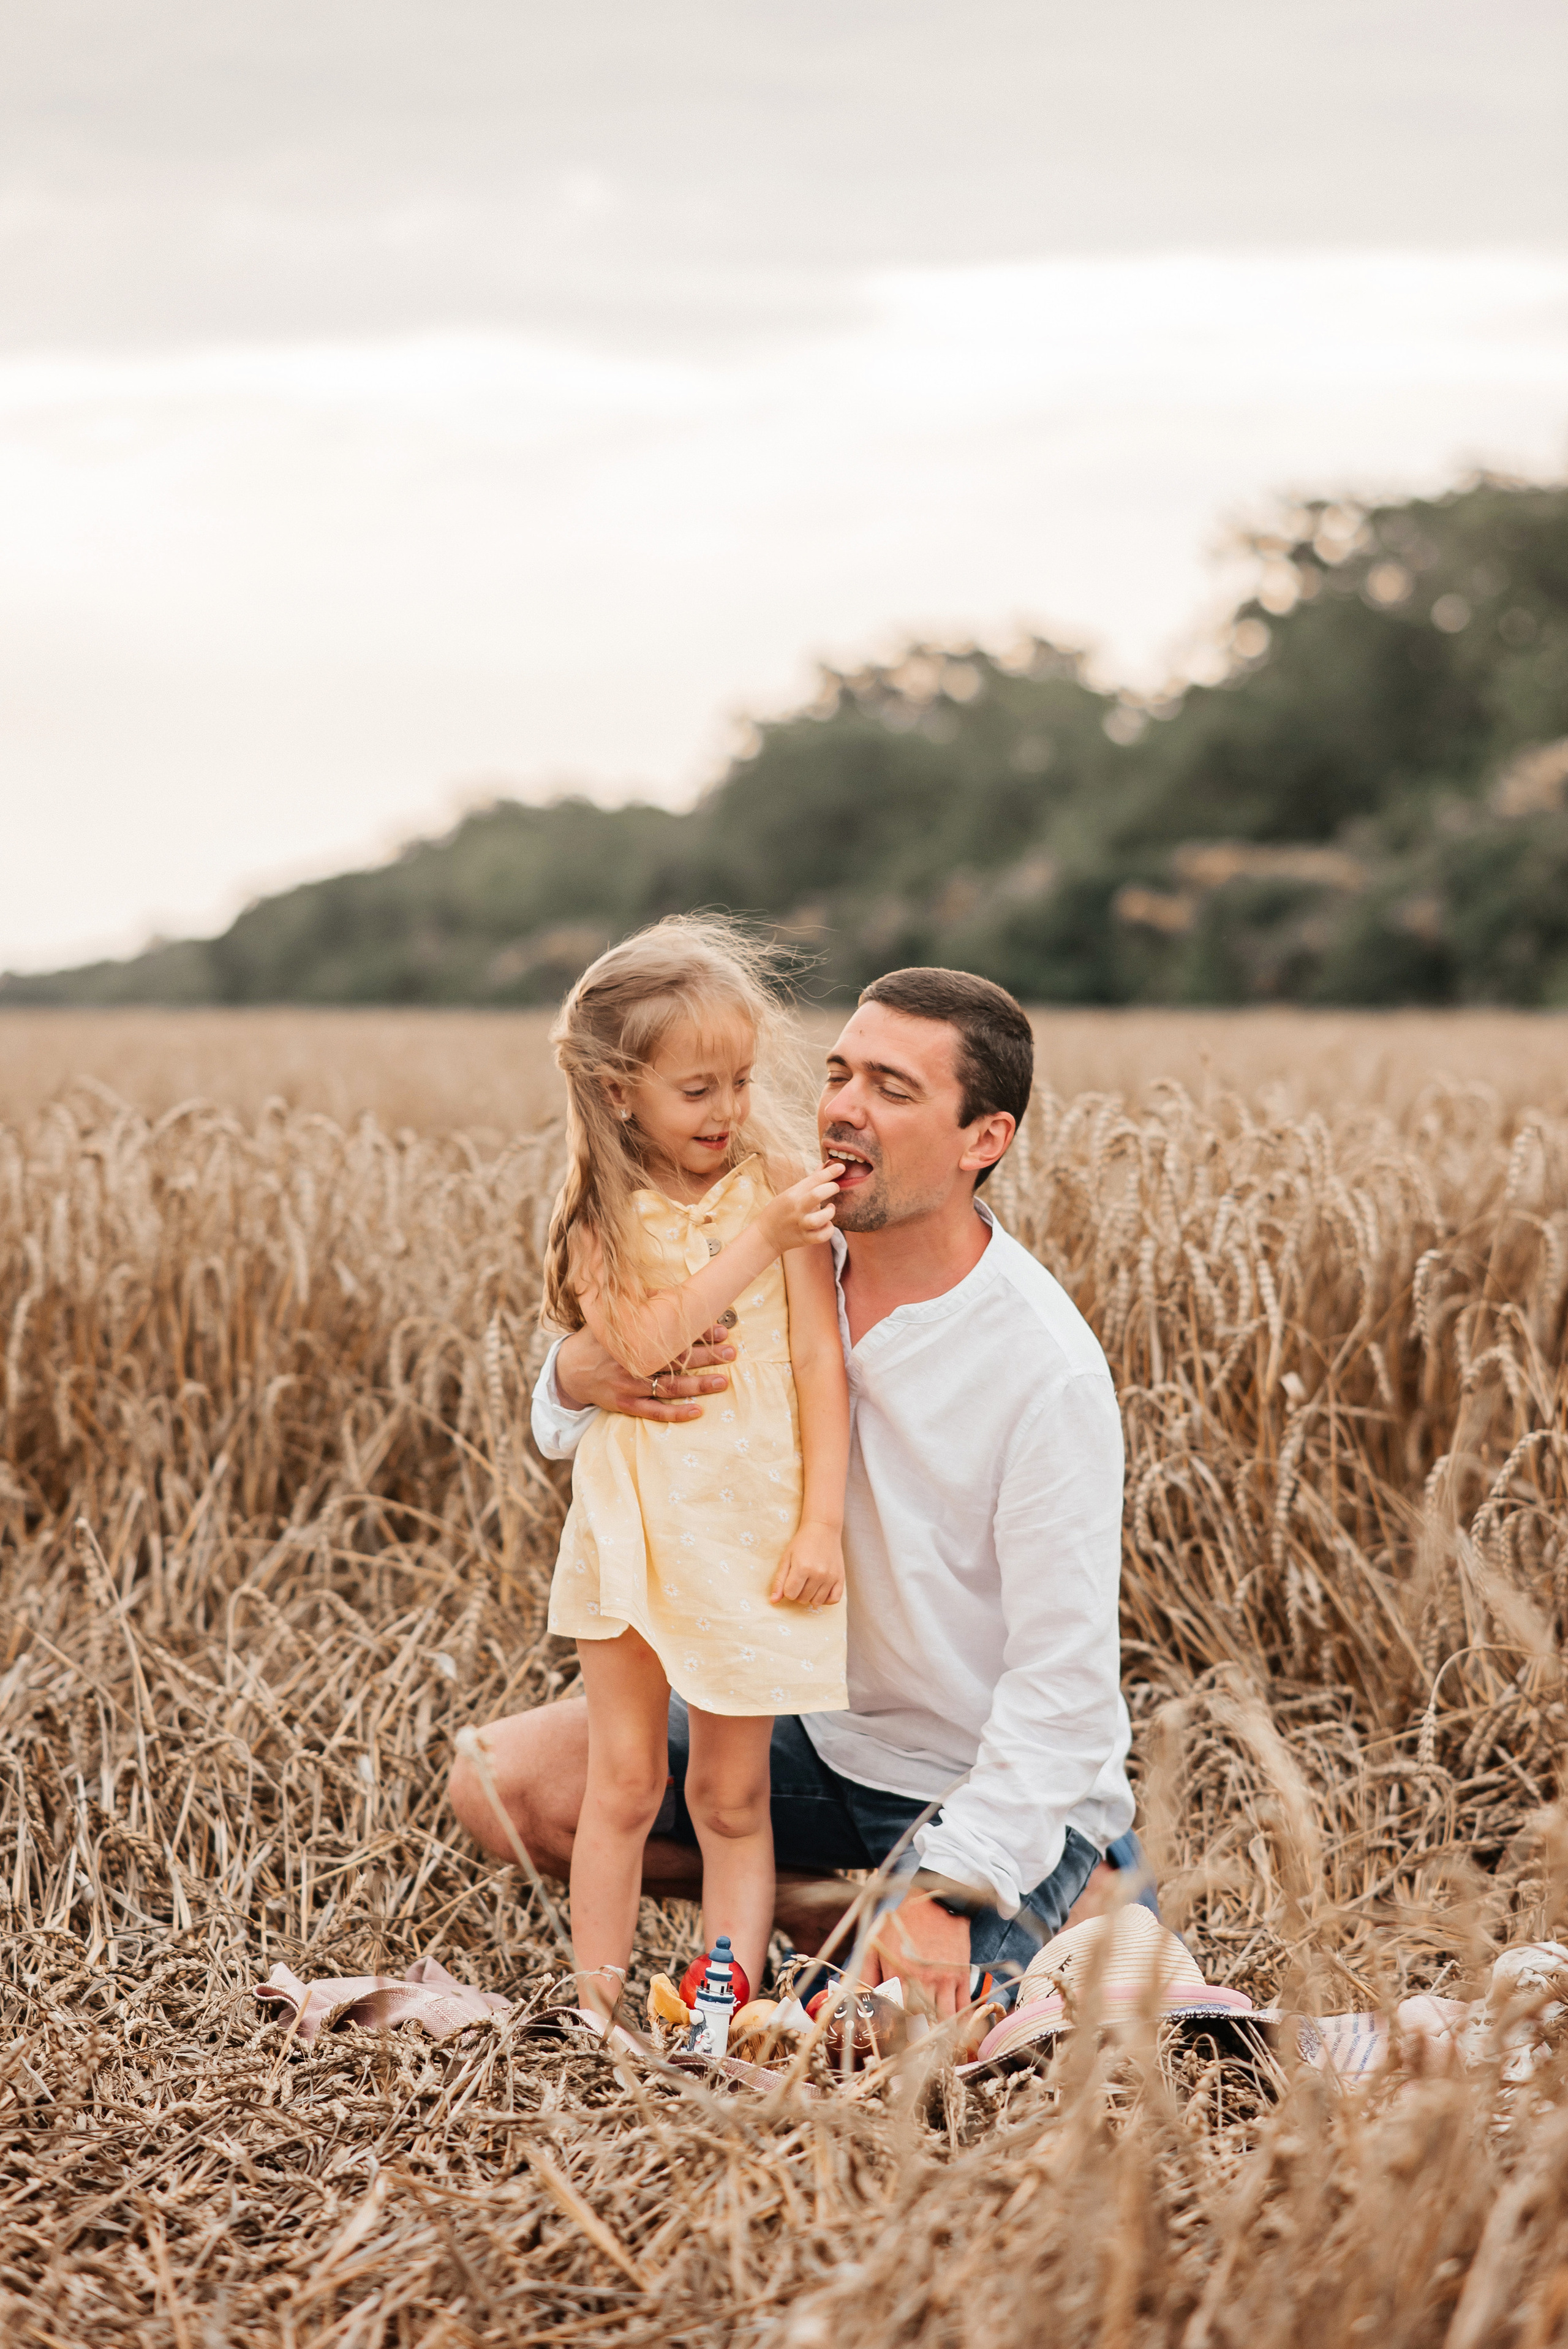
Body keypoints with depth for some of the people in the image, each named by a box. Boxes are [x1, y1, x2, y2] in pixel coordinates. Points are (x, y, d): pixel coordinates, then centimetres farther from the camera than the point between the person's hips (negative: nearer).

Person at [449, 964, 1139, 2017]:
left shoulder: (1047, 1369, -24)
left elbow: (1066, 1680, -22)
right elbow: (573, 1436, -4)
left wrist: (948, 1890, -29)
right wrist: (585, 1375, -29)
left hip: (1004, 1786, -5)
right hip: (823, 1731, 6)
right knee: (505, 1780, -5)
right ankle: (815, 1903, 6)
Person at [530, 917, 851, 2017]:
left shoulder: (779, 1192, -2)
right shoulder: (602, 1217, 0)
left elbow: (821, 1365, -4)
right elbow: (646, 1339, -18)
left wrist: (822, 1522, -10)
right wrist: (761, 1242, -21)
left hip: (754, 1530, -1)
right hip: (634, 1526, 1)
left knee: (731, 1797, 7)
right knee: (625, 1782, 5)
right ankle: (599, 2008, 12)